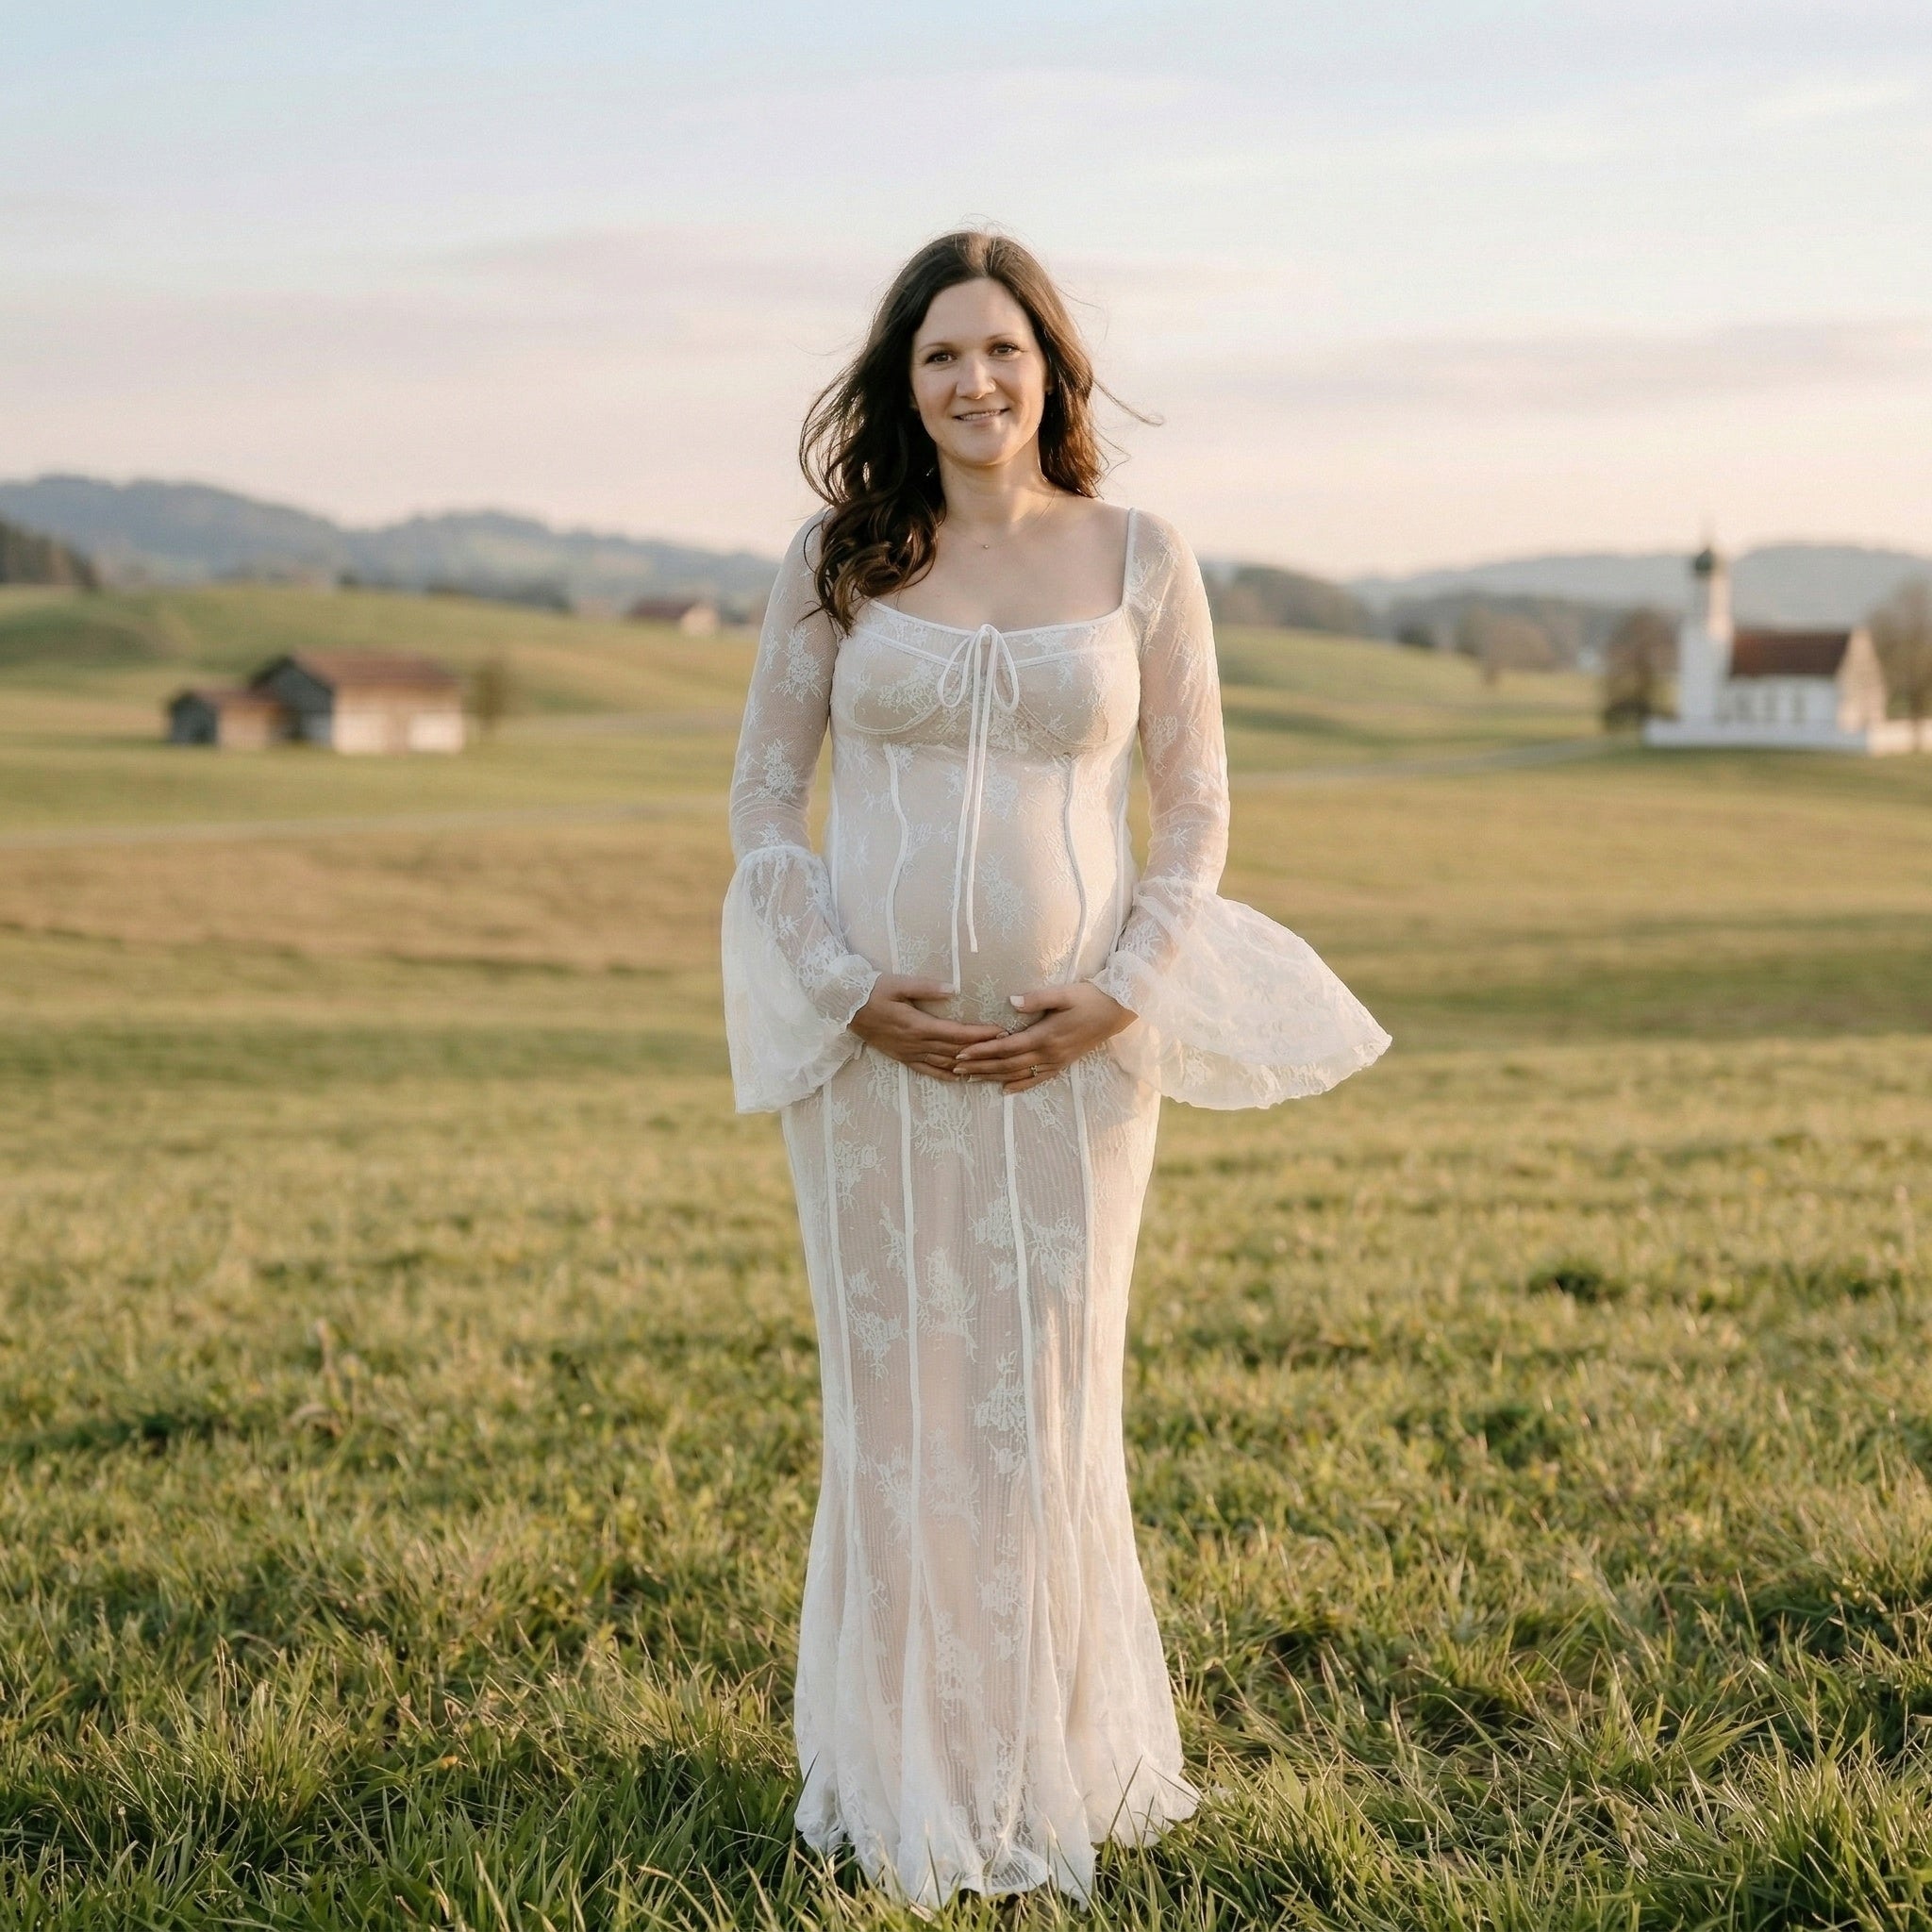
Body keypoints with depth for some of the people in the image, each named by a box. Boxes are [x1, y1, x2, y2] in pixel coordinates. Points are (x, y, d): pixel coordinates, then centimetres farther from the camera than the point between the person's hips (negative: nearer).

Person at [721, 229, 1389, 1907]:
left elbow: (1196, 810, 6)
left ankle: (1053, 1767, 21)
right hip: (876, 1041, 0)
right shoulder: (837, 559, 3)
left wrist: (1122, 997, -7)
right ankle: (906, 1778, 19)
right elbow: (763, 800, 5)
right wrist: (844, 988, -8)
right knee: (897, 1391, 5)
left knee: (1050, 1393, 5)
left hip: (1074, 1042, 0)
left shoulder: (1141, 560, 3)